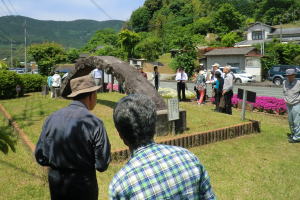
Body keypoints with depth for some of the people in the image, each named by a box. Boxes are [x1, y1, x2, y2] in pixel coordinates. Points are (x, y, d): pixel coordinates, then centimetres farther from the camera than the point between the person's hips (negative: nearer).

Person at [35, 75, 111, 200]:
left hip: (56, 182, 3)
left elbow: (40, 157, -3)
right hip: (83, 184, -3)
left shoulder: (52, 118, -9)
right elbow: (102, 165, -17)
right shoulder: (94, 123, -20)